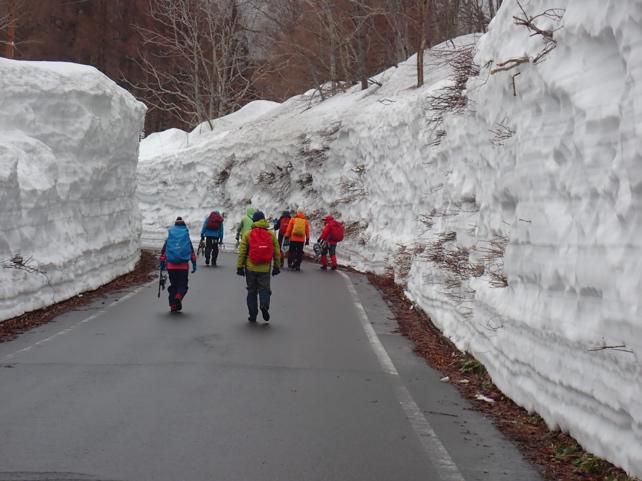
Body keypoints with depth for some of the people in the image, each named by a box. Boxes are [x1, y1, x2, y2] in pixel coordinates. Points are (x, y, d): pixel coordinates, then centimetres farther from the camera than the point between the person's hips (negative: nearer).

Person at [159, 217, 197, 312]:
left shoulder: (169, 239, 8)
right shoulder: (187, 238, 6)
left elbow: (163, 251, 8)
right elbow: (192, 252, 3)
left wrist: (162, 264, 14)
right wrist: (194, 265, 6)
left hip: (171, 265, 2)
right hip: (183, 266, -2)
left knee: (173, 284, 13)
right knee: (182, 284, 6)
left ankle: (173, 305, 9)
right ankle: (178, 297, -25)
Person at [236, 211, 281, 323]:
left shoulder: (248, 234, -3)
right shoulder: (271, 234, 2)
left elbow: (242, 252, -3)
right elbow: (277, 252, 5)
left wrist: (239, 266, 3)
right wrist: (277, 266, 14)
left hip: (251, 268, 0)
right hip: (265, 269, 0)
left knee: (252, 291, 9)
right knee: (264, 289, 8)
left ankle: (253, 315, 9)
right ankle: (264, 305, -20)